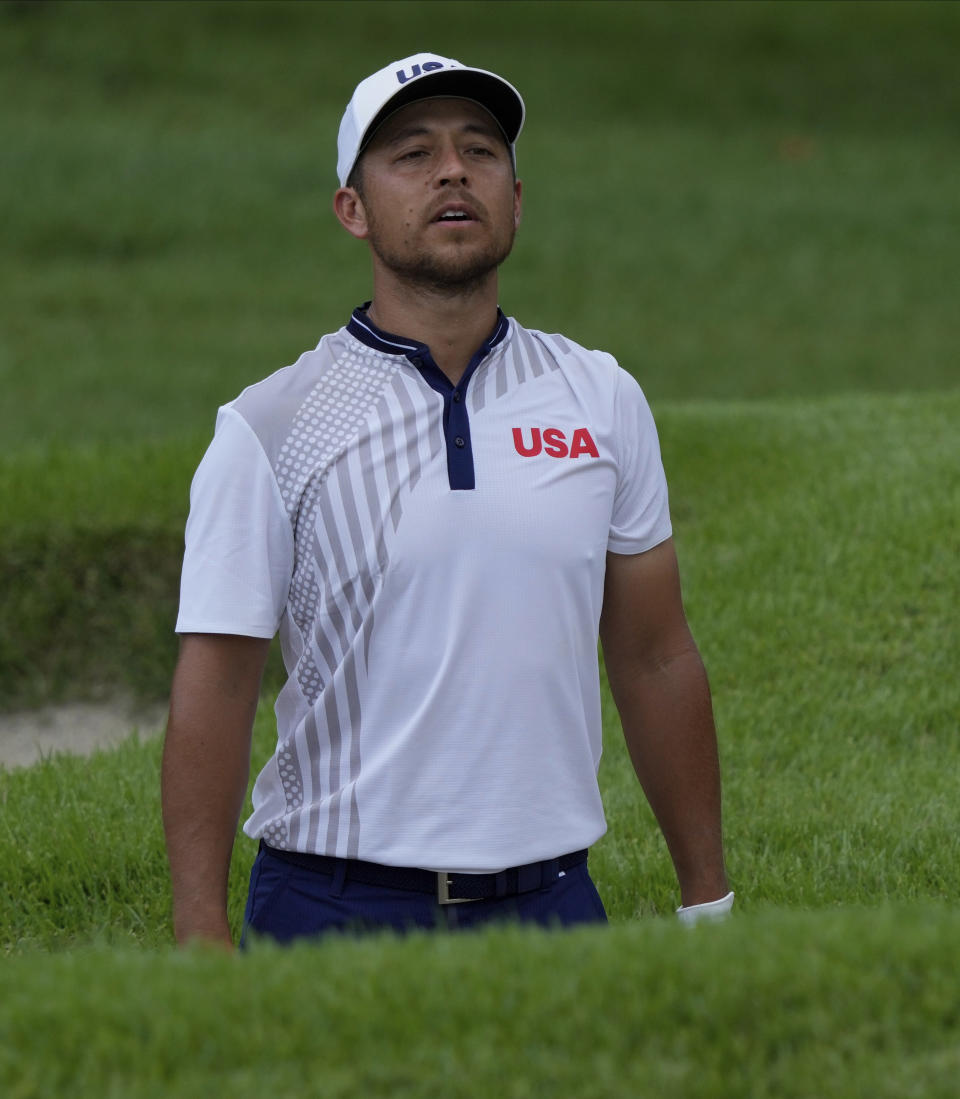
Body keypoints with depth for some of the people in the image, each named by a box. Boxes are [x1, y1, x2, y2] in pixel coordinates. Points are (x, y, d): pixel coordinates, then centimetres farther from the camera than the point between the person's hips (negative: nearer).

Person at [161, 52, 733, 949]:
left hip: (553, 903, 3)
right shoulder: (267, 430, -2)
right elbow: (213, 686, -6)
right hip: (336, 906, -3)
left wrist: (707, 901, 10)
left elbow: (655, 661, 12)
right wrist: (201, 941, -14)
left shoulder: (603, 401, 9)